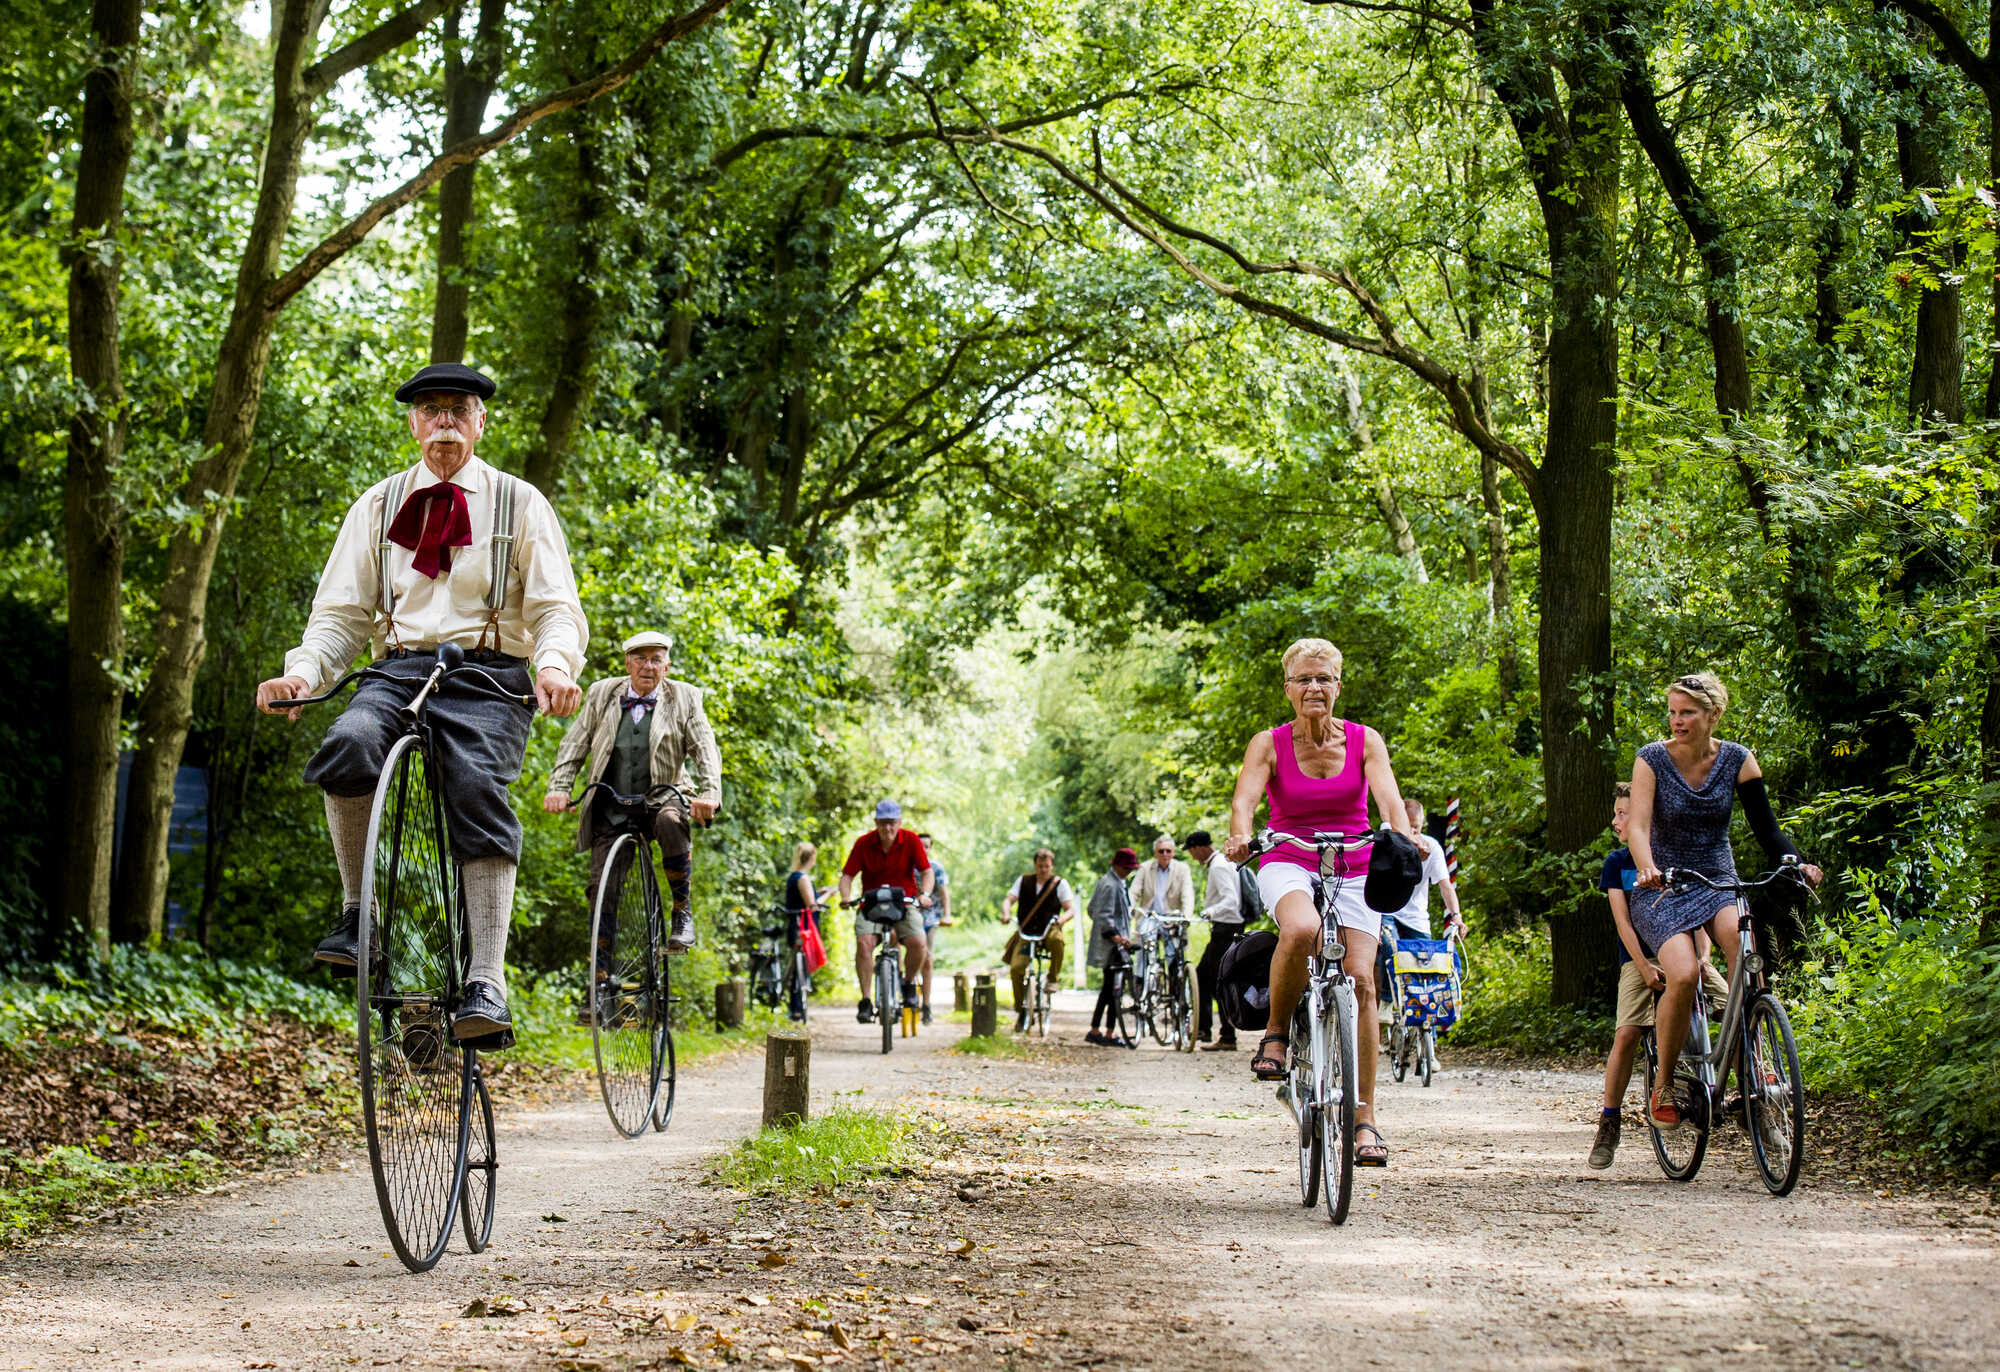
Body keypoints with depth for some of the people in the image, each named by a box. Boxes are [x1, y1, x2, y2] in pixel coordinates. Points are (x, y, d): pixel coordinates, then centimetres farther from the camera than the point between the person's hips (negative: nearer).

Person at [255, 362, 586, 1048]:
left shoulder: (519, 503, 12)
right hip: (398, 668, 2)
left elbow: (556, 607, 4)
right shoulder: (379, 505, 17)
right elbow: (340, 612, 13)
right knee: (348, 746, -32)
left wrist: (554, 666, -20)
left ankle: (485, 987, -33)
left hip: (487, 678, -2)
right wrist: (301, 673, -8)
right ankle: (359, 913, -14)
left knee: (478, 789, -29)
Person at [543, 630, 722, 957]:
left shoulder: (684, 698, 1)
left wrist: (709, 793, -25)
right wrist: (559, 789, -11)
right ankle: (602, 972, 4)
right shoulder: (602, 694, 4)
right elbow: (575, 744, 4)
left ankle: (682, 912, -21)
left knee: (671, 823, -36)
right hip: (611, 810, 2)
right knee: (602, 888, -7)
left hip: (662, 798, -2)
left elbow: (704, 748, -7)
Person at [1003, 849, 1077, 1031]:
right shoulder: (1024, 881, 10)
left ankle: (1054, 977, -16)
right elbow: (1008, 900, 5)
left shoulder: (1060, 884, 3)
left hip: (1048, 931, -2)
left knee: (1056, 939, -40)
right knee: (1016, 967, -20)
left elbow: (1070, 909, -2)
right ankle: (1020, 1009, -4)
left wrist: (1061, 919, -25)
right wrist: (1006, 913, -19)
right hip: (1026, 934, 2)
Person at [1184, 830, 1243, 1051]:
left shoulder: (1219, 867, -16)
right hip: (1226, 928, 11)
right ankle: (1203, 1028, 20)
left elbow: (1230, 900, -29)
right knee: (1202, 975, 17)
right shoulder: (1225, 862, 15)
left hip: (1225, 929, -11)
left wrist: (1212, 911, -43)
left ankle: (1228, 1039, -6)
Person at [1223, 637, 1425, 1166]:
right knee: (1301, 929, -37)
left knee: (1360, 980, -12)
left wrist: (1403, 833, -39)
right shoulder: (1270, 744, -4)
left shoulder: (1364, 741, -1)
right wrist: (1239, 837, -41)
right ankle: (1276, 1031, -13)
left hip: (1353, 869, 2)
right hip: (1289, 865, -2)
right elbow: (1245, 798, -18)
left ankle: (1365, 1116, -5)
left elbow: (1388, 795, -17)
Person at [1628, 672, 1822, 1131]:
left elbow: (1766, 827, -2)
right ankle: (1663, 1089, -9)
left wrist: (1796, 864, -22)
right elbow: (1638, 826, -19)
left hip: (1718, 882, 2)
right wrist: (1648, 870, -40)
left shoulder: (1738, 760, -2)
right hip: (1663, 889, -2)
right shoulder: (1652, 759, -8)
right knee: (1683, 976, -28)